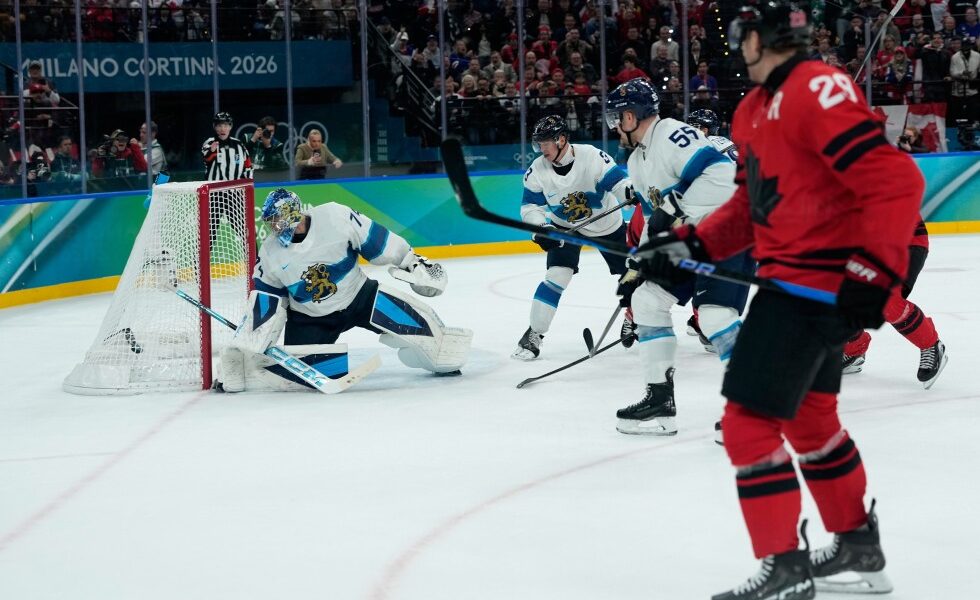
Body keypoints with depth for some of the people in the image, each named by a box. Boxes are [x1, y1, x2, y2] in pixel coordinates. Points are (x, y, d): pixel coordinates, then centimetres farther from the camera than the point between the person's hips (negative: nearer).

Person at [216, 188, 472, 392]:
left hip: (360, 294, -1)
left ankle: (441, 352, 18)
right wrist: (243, 347, -8)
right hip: (309, 317, 1)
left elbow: (377, 242, -13)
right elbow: (263, 301, -4)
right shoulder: (270, 254, -11)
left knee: (413, 319, -11)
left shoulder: (335, 217, -22)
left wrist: (414, 263, -9)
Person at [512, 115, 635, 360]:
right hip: (564, 227, 1)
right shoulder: (537, 170, -18)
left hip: (607, 224, 0)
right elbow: (530, 206, -11)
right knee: (557, 275, -17)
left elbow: (617, 181, -31)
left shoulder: (592, 156, -28)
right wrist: (541, 227, -29)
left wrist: (630, 190, -53)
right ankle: (534, 334, -11)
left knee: (630, 274, 6)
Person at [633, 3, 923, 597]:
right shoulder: (754, 111, 12)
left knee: (748, 420, -8)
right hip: (793, 278, 11)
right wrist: (692, 244, 6)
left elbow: (896, 181, -25)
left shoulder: (817, 92, -20)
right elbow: (752, 205, 19)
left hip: (818, 285, -11)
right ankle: (859, 550, 35)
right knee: (808, 417, 21)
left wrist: (873, 273, -28)